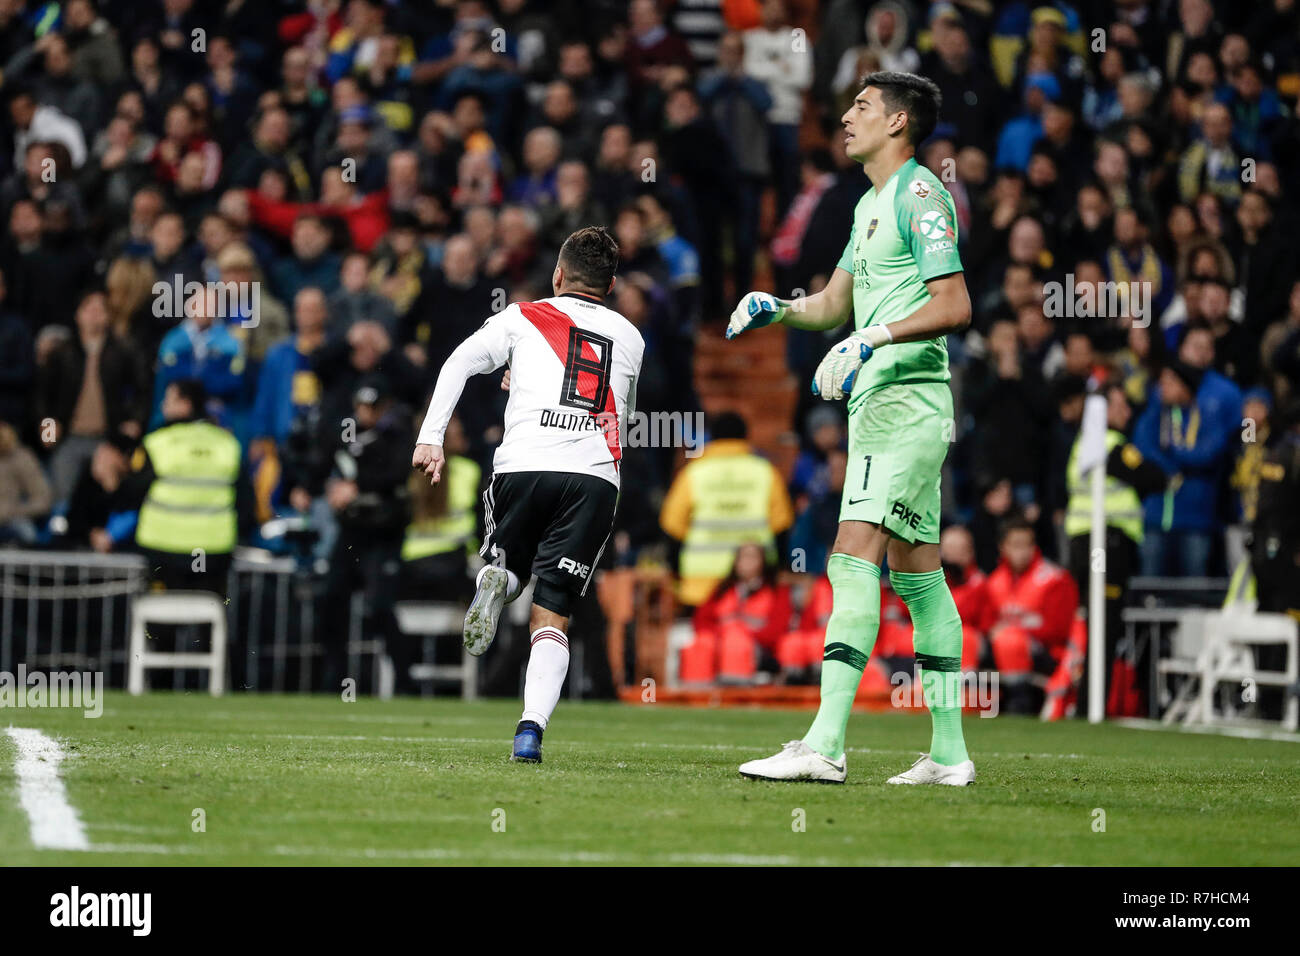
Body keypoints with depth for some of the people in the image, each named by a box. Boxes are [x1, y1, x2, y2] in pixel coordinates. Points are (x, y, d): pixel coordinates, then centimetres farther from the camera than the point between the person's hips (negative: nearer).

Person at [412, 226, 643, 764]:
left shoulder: (523, 319, 16)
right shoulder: (630, 338, 24)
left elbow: (460, 362, 2)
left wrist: (430, 438, -2)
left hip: (523, 466, -1)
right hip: (596, 478, 1)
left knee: (510, 567, 25)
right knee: (550, 617, 1)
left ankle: (495, 580, -14)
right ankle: (532, 725, -22)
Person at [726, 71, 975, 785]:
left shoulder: (919, 194, -9)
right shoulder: (871, 204, 21)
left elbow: (955, 305, -17)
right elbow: (834, 305, 26)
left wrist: (874, 338, -24)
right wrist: (775, 308, 9)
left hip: (905, 399, -10)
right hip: (876, 402, 10)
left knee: (854, 556, -18)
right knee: (916, 572, 10)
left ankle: (824, 744, -25)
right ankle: (949, 753, 12)